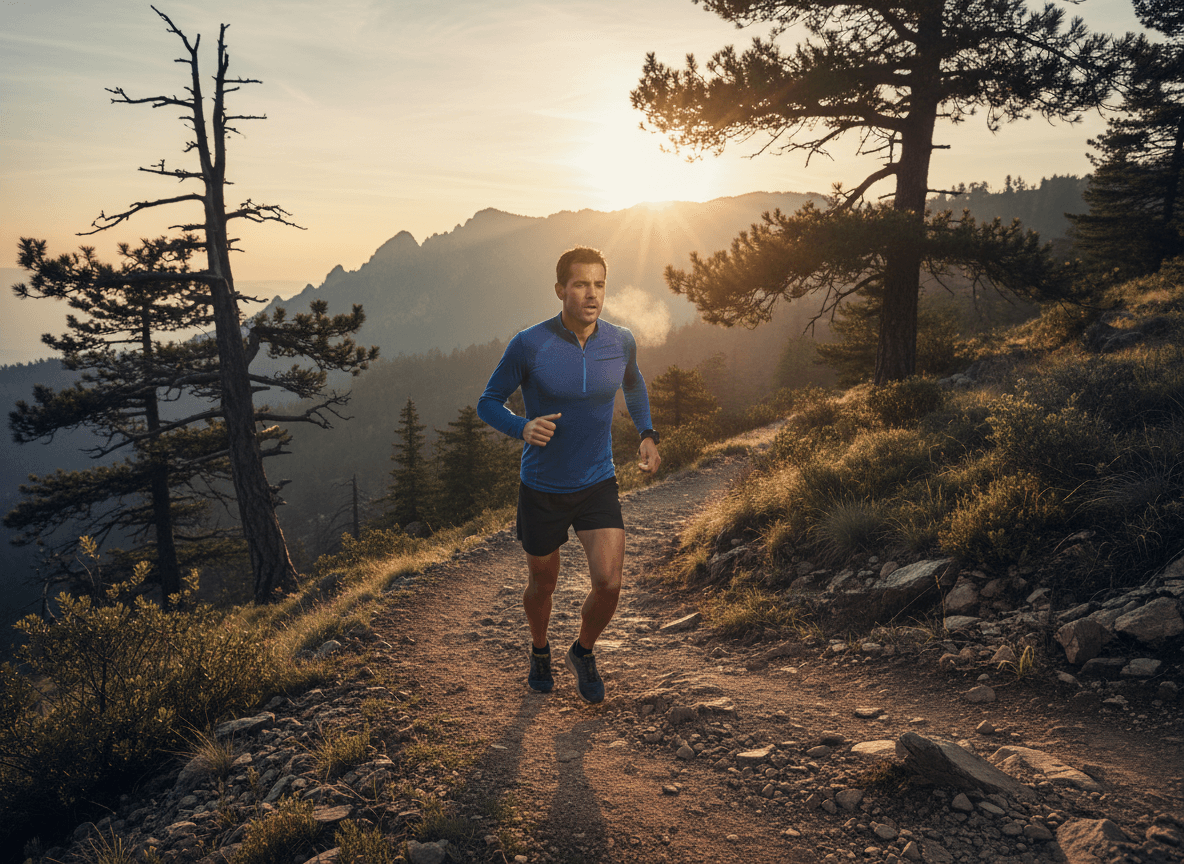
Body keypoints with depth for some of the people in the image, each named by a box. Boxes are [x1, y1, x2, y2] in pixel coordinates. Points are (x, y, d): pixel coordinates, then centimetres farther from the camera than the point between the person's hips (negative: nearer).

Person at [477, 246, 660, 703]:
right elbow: (488, 403, -7)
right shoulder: (528, 345, -18)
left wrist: (647, 434, 3)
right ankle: (539, 648, 50)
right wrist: (523, 427, -28)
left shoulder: (620, 341, -8)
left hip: (598, 485, 2)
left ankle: (583, 652, 19)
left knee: (609, 582, -14)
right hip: (541, 489, -1)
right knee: (543, 584, 16)